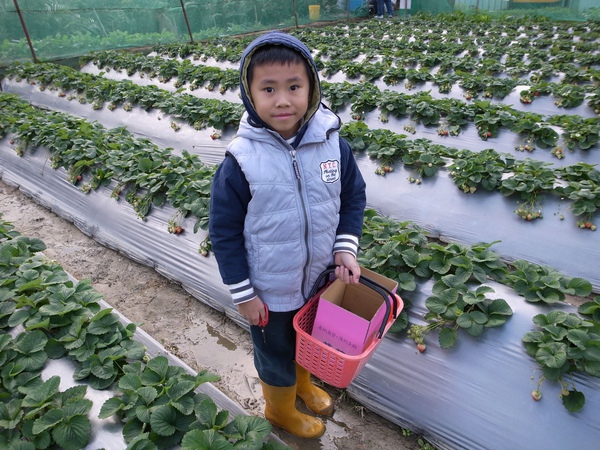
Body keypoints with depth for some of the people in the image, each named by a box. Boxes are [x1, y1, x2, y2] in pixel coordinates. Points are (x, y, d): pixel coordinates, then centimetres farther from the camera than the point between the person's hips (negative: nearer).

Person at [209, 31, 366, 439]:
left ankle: (303, 382, 64)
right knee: (277, 354, 22)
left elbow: (353, 196, 1)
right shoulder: (240, 163, -23)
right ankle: (281, 409, 55)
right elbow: (224, 232, -14)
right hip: (271, 292, -3)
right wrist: (243, 294, -10)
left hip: (322, 277, 4)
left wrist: (345, 247, -9)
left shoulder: (332, 144, -14)